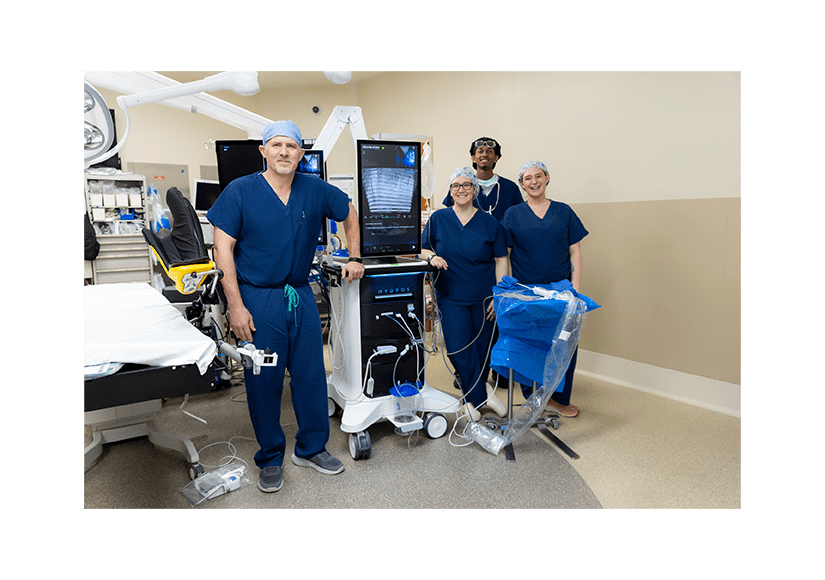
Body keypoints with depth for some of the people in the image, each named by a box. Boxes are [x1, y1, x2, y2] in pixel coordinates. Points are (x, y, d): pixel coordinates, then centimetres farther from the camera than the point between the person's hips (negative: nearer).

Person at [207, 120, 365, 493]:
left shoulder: (315, 190, 3)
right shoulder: (240, 191, -5)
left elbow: (348, 212, 20)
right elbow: (223, 249, -7)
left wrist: (355, 257, 12)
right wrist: (235, 305, -13)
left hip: (301, 296, 3)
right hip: (258, 298, -3)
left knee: (312, 374, 9)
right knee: (264, 380, 5)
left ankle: (311, 448, 29)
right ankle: (270, 459, 24)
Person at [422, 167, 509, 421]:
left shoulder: (489, 223, 2)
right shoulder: (438, 218, 3)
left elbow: (501, 260, 3)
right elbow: (422, 249, 10)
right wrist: (432, 257, -14)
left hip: (484, 298, 1)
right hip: (451, 296, 0)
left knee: (482, 349, 10)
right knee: (458, 349, -8)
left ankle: (473, 397, 33)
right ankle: (482, 394, 12)